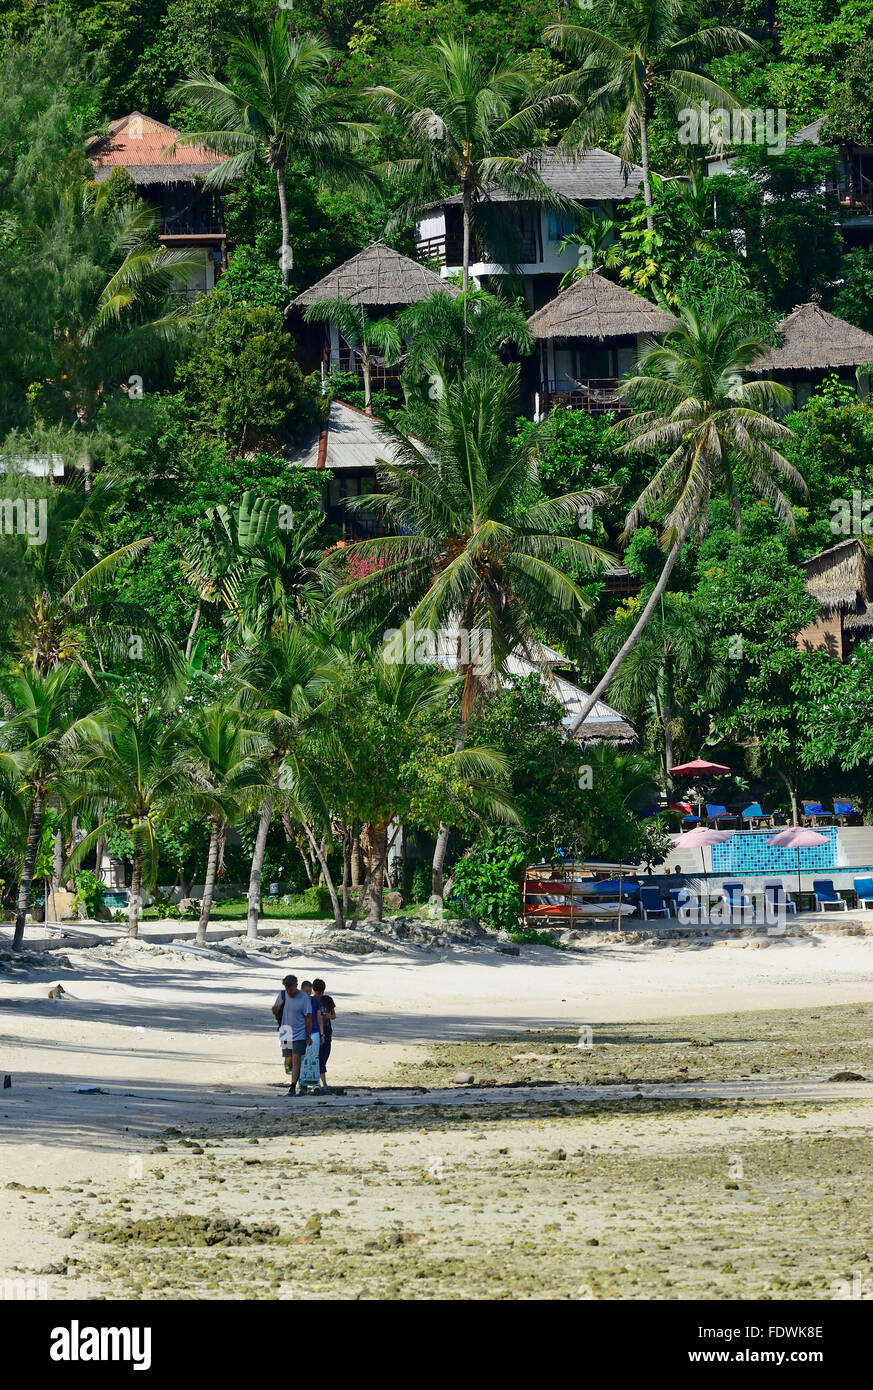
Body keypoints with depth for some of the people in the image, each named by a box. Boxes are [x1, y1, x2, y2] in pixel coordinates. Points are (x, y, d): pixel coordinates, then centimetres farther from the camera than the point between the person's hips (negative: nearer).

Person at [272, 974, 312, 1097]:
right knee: (288, 1063, 4)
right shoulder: (282, 995, 4)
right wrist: (279, 1006, -10)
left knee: (295, 1060, -12)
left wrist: (308, 1036, -9)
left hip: (299, 1035, -5)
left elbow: (308, 1018, -7)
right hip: (286, 1035, 5)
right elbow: (274, 1012, 13)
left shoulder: (304, 998, -10)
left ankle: (293, 1087, -12)